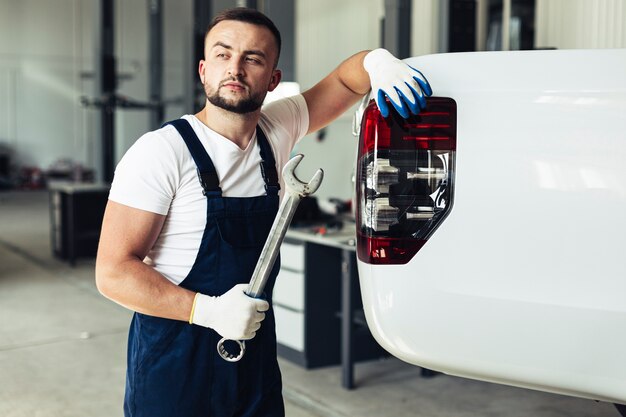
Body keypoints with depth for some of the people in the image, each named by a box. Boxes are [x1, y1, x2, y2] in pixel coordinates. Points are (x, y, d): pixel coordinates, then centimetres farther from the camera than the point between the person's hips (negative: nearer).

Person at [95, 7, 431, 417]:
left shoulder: (277, 130, -1)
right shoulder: (162, 152, -17)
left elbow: (342, 80, 13)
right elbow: (113, 272, -18)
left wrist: (377, 61, -10)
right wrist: (208, 310, -28)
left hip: (257, 353, 5)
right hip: (175, 366, -5)